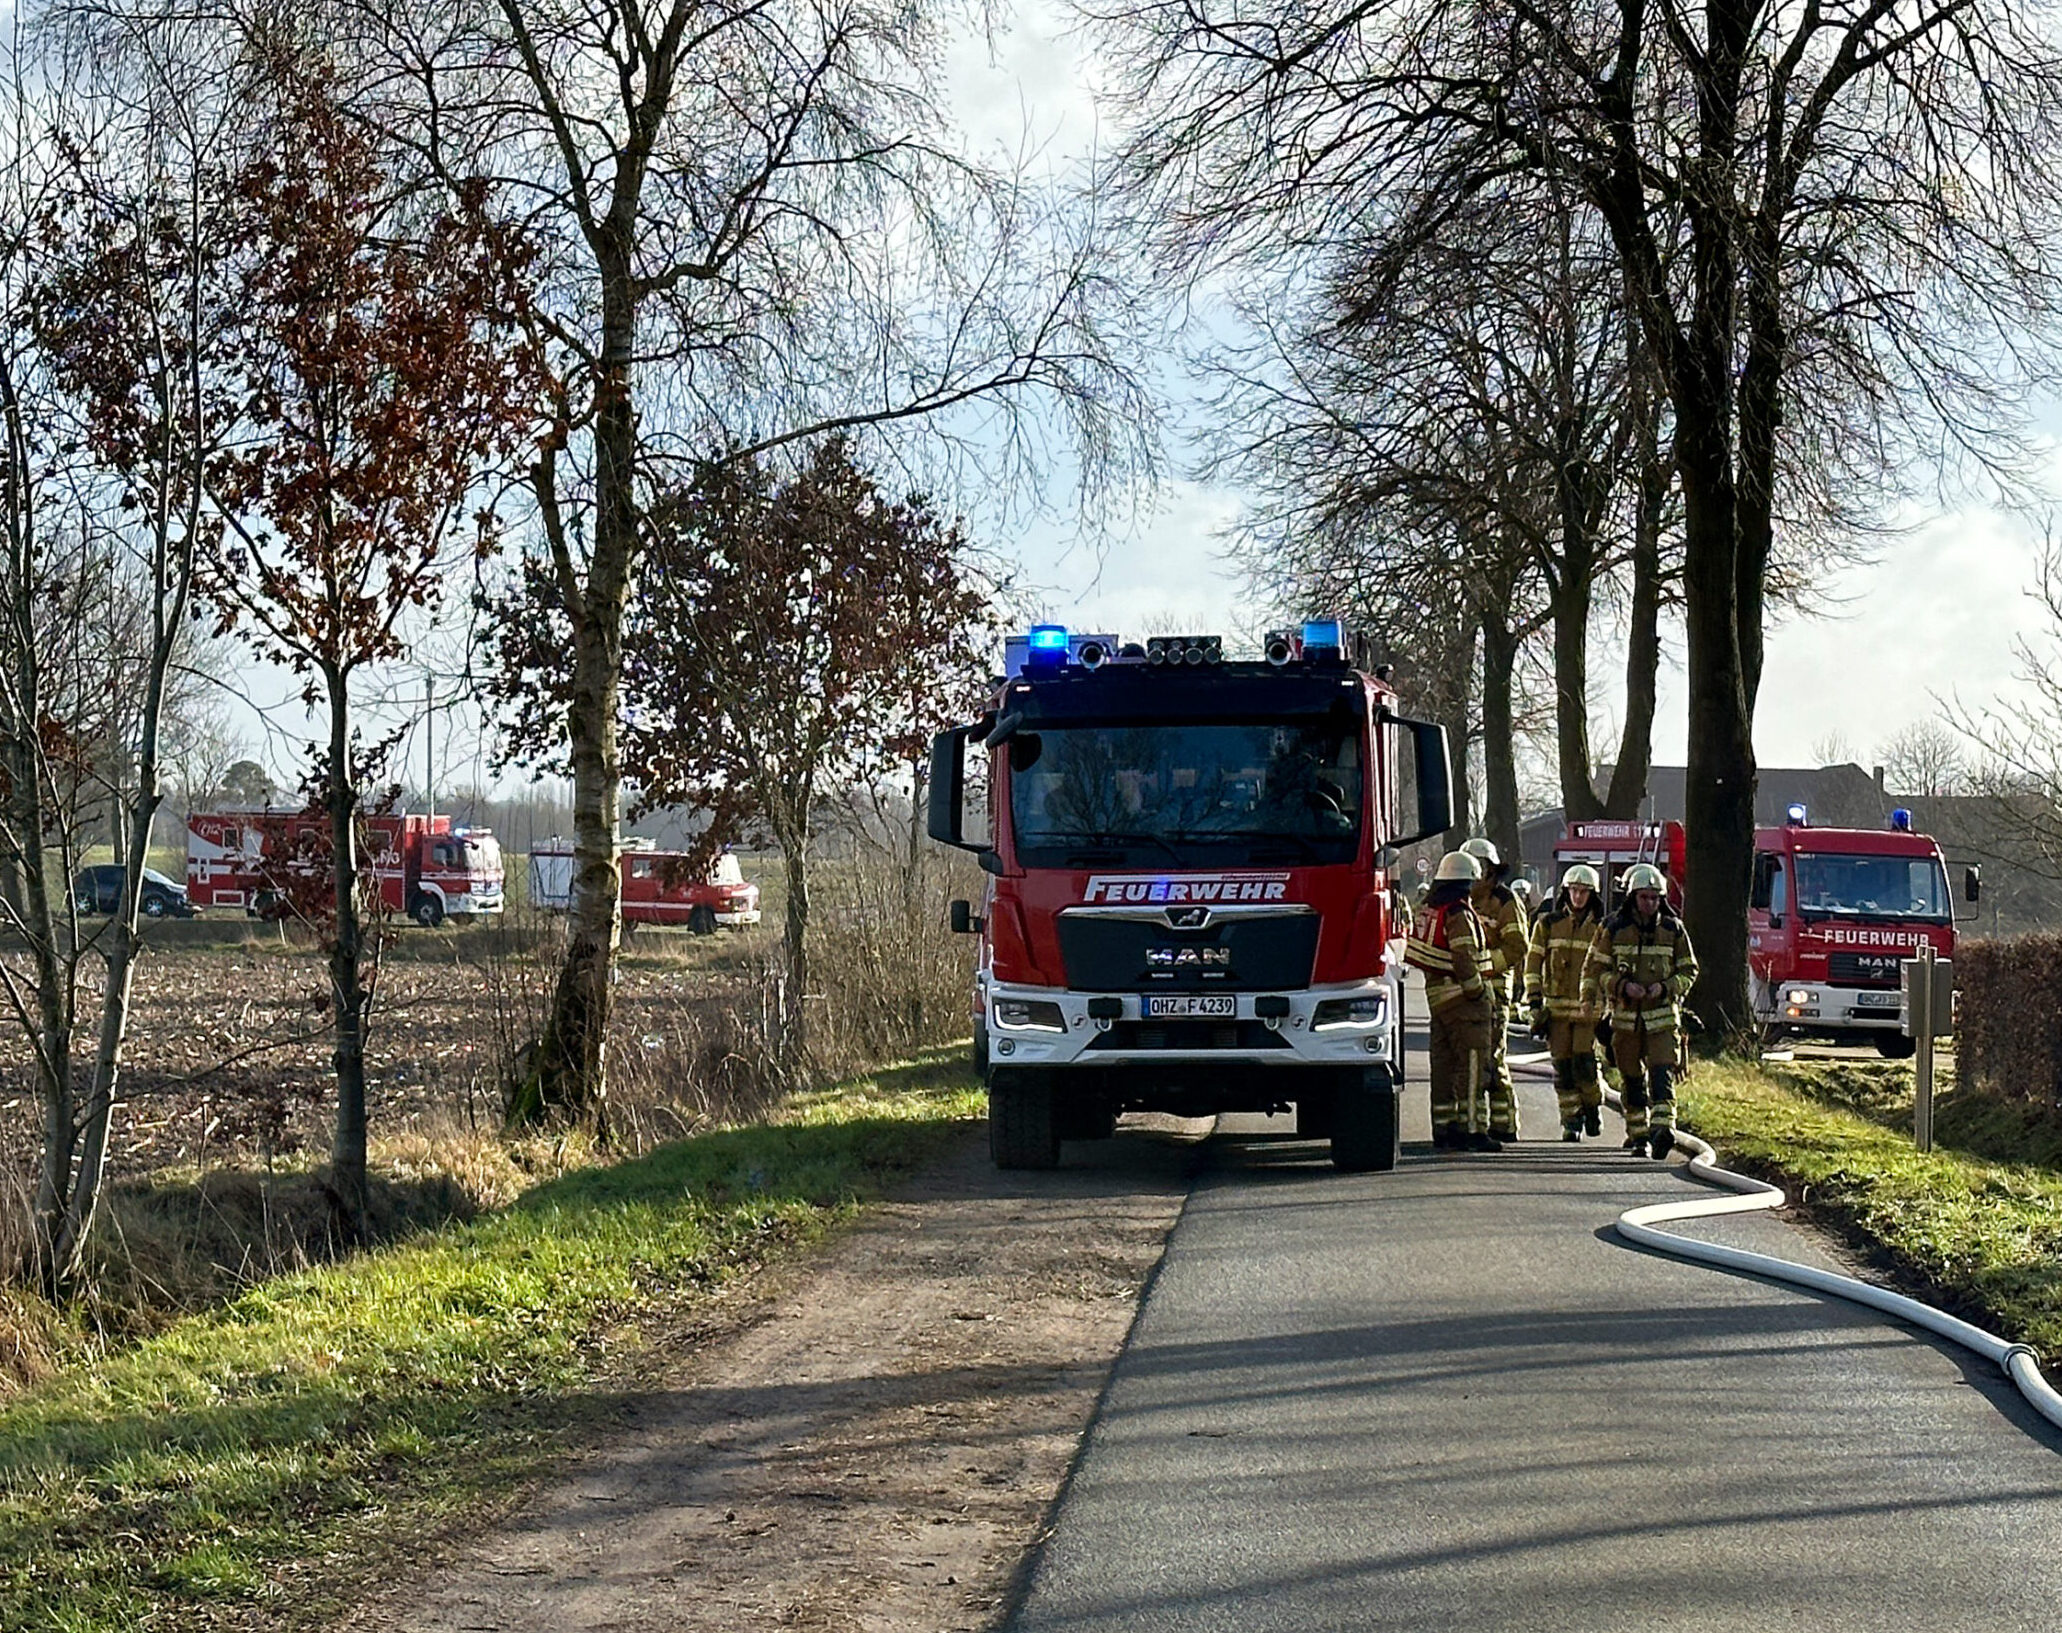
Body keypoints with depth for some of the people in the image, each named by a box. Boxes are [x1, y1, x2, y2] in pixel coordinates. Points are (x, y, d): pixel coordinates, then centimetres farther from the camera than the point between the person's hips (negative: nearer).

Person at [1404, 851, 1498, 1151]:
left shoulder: (1430, 909, 12)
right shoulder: (1458, 913, -15)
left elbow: (1418, 954, 15)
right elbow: (1464, 959, -20)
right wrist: (1477, 993, -13)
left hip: (1436, 994, 9)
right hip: (1461, 997, -9)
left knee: (1444, 1064, 11)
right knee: (1472, 1065, -6)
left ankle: (1443, 1127, 13)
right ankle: (1474, 1129, -8)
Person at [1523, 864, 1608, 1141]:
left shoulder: (1601, 928, 6)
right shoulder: (1548, 924, 6)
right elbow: (1533, 963, 5)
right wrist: (1535, 1004, -3)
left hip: (1588, 1008, -1)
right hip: (1556, 1007, 1)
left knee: (1584, 1063, -10)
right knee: (1562, 1066, 0)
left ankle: (1591, 1106, 16)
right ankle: (1570, 1121, 10)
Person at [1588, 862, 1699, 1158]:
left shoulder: (1673, 929, 5)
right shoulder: (1613, 928, 3)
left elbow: (1689, 970, 11)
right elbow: (1597, 967, 5)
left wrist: (1666, 987, -8)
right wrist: (1622, 986, -12)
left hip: (1663, 1016, -1)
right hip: (1625, 1015, 1)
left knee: (1662, 1074, -15)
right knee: (1632, 1079, 7)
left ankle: (1662, 1129, -24)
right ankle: (1637, 1135, 15)